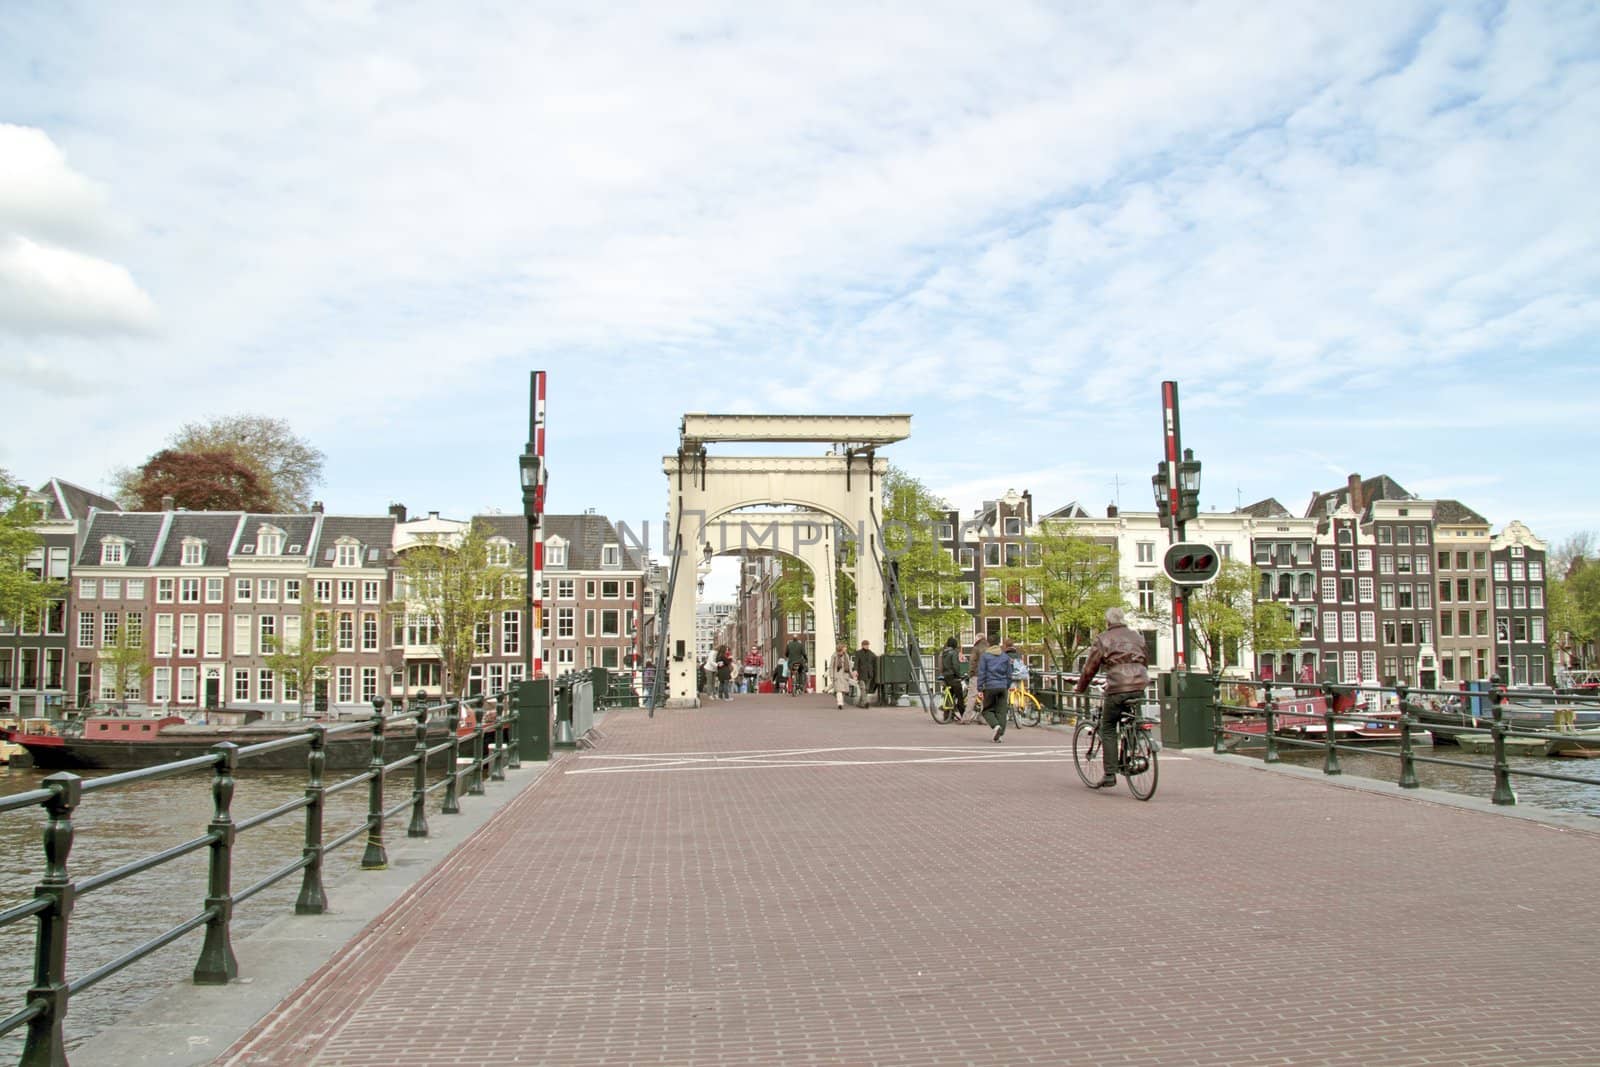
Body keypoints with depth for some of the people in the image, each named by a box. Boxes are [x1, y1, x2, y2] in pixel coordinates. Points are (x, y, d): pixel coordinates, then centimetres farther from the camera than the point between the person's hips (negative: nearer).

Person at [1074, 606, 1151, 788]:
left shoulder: (1103, 640, 4)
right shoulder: (1137, 637, 18)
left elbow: (1090, 668, 6)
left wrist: (1080, 687, 20)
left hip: (1117, 689, -4)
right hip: (1139, 688, 4)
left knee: (1108, 730, 5)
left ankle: (1110, 774, 0)